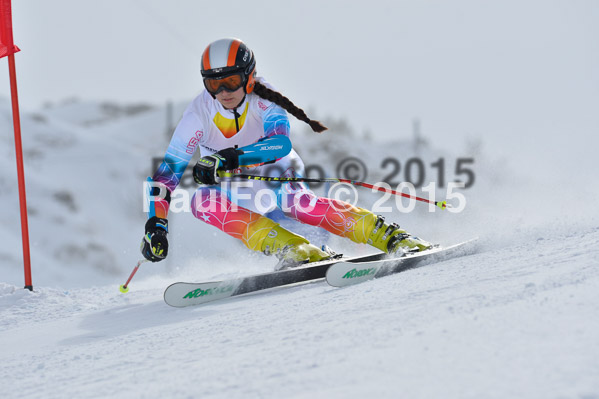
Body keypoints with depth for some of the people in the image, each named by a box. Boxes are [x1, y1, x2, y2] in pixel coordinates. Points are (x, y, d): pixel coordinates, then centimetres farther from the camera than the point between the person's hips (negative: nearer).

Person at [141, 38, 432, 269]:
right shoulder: (199, 113, -18)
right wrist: (155, 226, -28)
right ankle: (294, 250, -36)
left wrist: (226, 159, -49)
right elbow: (168, 170, -16)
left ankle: (393, 238, -32)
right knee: (202, 201, -29)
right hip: (237, 192, 3)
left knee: (300, 203, -35)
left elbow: (281, 143, -37)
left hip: (277, 176, -2)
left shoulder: (262, 98, -21)